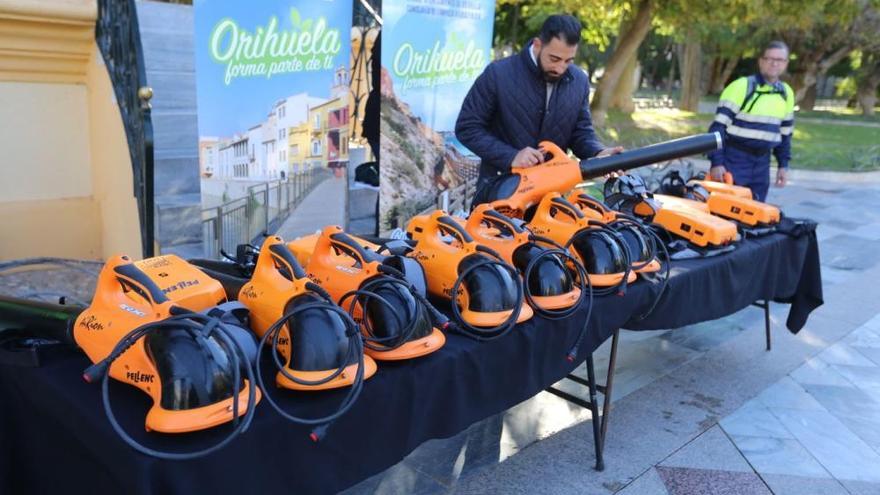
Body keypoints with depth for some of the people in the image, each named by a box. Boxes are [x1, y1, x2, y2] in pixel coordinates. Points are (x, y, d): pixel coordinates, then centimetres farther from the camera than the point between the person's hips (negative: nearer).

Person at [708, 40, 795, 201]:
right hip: (735, 159, -6)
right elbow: (718, 126, -13)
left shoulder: (787, 93, 10)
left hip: (762, 162, 6)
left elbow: (785, 132, 20)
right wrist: (716, 162, -18)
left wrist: (783, 165, 15)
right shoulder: (741, 86, -10)